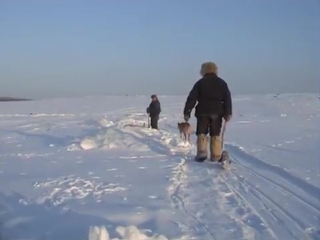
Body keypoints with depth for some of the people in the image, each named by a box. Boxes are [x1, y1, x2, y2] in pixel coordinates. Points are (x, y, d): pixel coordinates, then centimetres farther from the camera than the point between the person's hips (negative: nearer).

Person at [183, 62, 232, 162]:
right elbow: (227, 98, 1)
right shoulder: (222, 83, 8)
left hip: (203, 112, -1)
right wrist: (228, 113, 0)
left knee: (201, 133, 5)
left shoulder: (200, 83, 4)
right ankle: (216, 156, 2)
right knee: (215, 135, 6)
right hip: (217, 112, 1)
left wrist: (187, 112, 1)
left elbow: (192, 98, -1)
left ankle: (202, 152, -9)